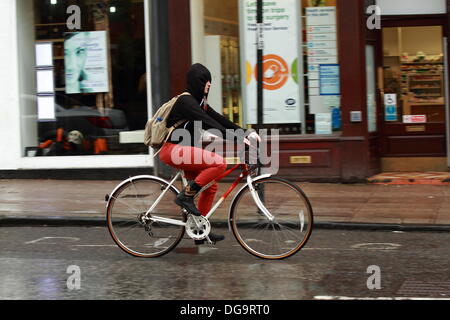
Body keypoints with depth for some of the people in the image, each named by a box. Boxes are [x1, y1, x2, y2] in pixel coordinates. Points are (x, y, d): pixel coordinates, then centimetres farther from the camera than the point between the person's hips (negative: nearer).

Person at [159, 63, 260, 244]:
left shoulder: (199, 102, 16)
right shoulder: (186, 101, -15)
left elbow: (219, 120, 13)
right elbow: (210, 124, -23)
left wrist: (246, 133, 4)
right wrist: (237, 138, -27)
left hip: (183, 151, 10)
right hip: (173, 150, -10)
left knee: (211, 186, 9)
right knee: (219, 163, -23)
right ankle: (186, 196, -14)